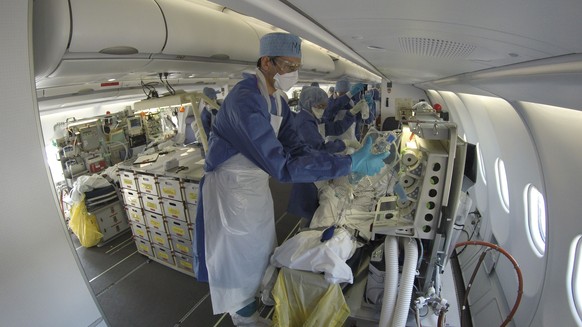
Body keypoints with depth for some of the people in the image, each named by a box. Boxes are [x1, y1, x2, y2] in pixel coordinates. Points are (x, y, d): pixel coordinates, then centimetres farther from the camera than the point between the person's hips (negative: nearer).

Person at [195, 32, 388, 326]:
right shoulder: (244, 100, -30)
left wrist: (343, 168, -11)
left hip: (257, 183, 8)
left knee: (261, 246, 25)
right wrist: (348, 163, -34)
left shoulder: (277, 101, 0)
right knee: (241, 254, 13)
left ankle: (258, 296, 55)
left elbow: (295, 148, 0)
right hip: (231, 188, -8)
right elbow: (283, 165, -36)